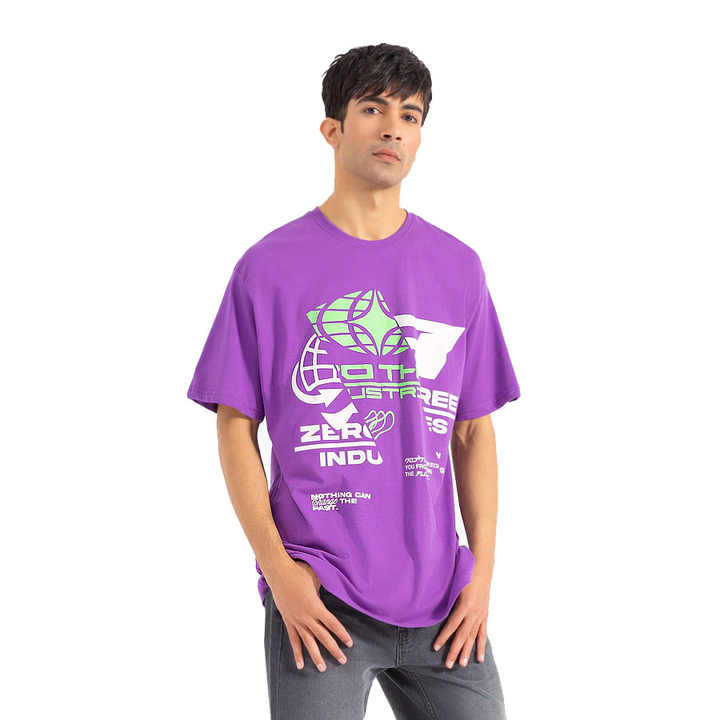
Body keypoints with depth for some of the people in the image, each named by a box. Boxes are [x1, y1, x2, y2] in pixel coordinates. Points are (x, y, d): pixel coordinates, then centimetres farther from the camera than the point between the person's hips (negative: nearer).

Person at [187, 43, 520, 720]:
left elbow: (474, 432, 11)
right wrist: (277, 568, -8)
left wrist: (482, 569, 2)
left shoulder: (459, 269, 9)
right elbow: (235, 428, 1)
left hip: (441, 601, 3)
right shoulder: (269, 267, 0)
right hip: (318, 599, -3)